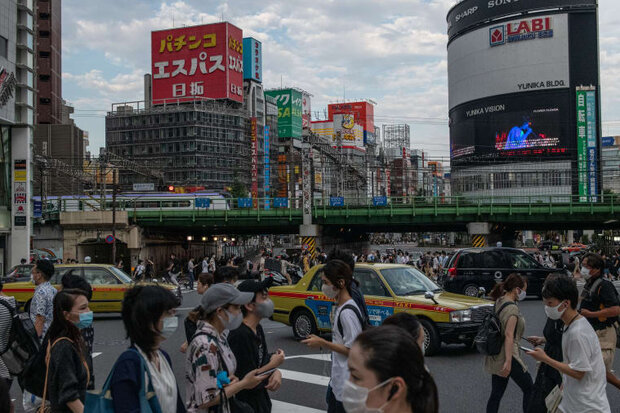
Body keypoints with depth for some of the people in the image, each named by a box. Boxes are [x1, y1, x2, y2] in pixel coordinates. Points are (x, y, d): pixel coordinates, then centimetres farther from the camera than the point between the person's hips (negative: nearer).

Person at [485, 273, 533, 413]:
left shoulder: (499, 302, 8)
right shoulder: (512, 308, -18)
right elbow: (509, 335, -24)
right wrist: (508, 361, -26)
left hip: (496, 357, 8)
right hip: (507, 355, -8)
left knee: (496, 393, 11)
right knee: (529, 389, 8)